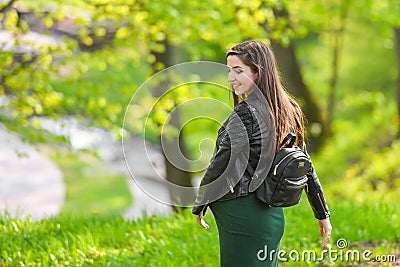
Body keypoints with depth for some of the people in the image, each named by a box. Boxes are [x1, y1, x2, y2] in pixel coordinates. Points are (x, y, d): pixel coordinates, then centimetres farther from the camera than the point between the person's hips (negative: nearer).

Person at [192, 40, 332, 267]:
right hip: (273, 215, 9)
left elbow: (221, 165, -15)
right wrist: (323, 214, 21)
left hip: (243, 217, -9)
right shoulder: (287, 110, 9)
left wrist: (199, 206, -1)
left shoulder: (245, 113, -16)